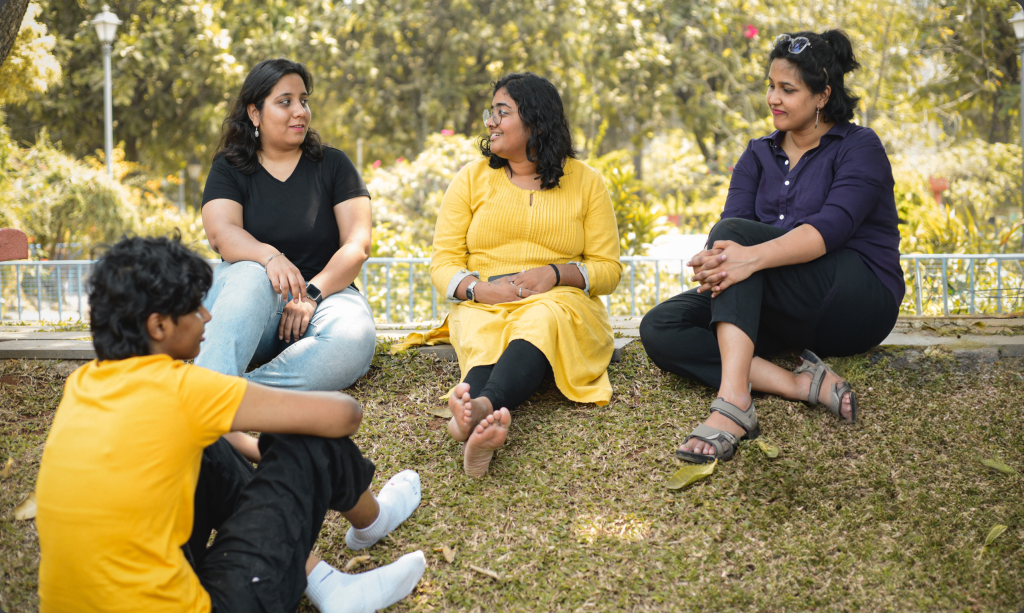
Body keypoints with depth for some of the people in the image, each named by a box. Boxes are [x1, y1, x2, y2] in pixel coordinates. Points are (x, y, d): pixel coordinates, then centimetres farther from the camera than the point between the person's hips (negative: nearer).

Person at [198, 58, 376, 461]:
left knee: (354, 341, -35)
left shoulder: (331, 165, 10)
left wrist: (313, 293, -18)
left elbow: (358, 244, 0)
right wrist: (270, 257, -33)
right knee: (251, 277, -38)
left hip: (326, 291, 1)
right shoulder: (229, 170, 9)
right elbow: (222, 233, -10)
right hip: (249, 299, -1)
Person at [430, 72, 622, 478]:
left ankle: (481, 405, -69)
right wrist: (478, 288, -15)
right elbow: (443, 261, 8)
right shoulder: (472, 178, 14)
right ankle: (485, 424, -70)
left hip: (561, 303, -1)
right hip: (482, 306, 1)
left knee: (541, 320, -39)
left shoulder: (585, 181, 11)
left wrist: (555, 273, -13)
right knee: (484, 336, -37)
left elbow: (608, 268, 8)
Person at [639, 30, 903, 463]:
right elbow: (731, 228, -2)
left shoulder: (859, 148, -3)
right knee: (659, 328, -16)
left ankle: (732, 404, -45)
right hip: (783, 314, 6)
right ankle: (804, 385, -30)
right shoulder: (758, 156, 15)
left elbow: (830, 229, -21)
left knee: (734, 232, -29)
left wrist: (753, 256, -39)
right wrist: (713, 262, -28)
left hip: (860, 302, -6)